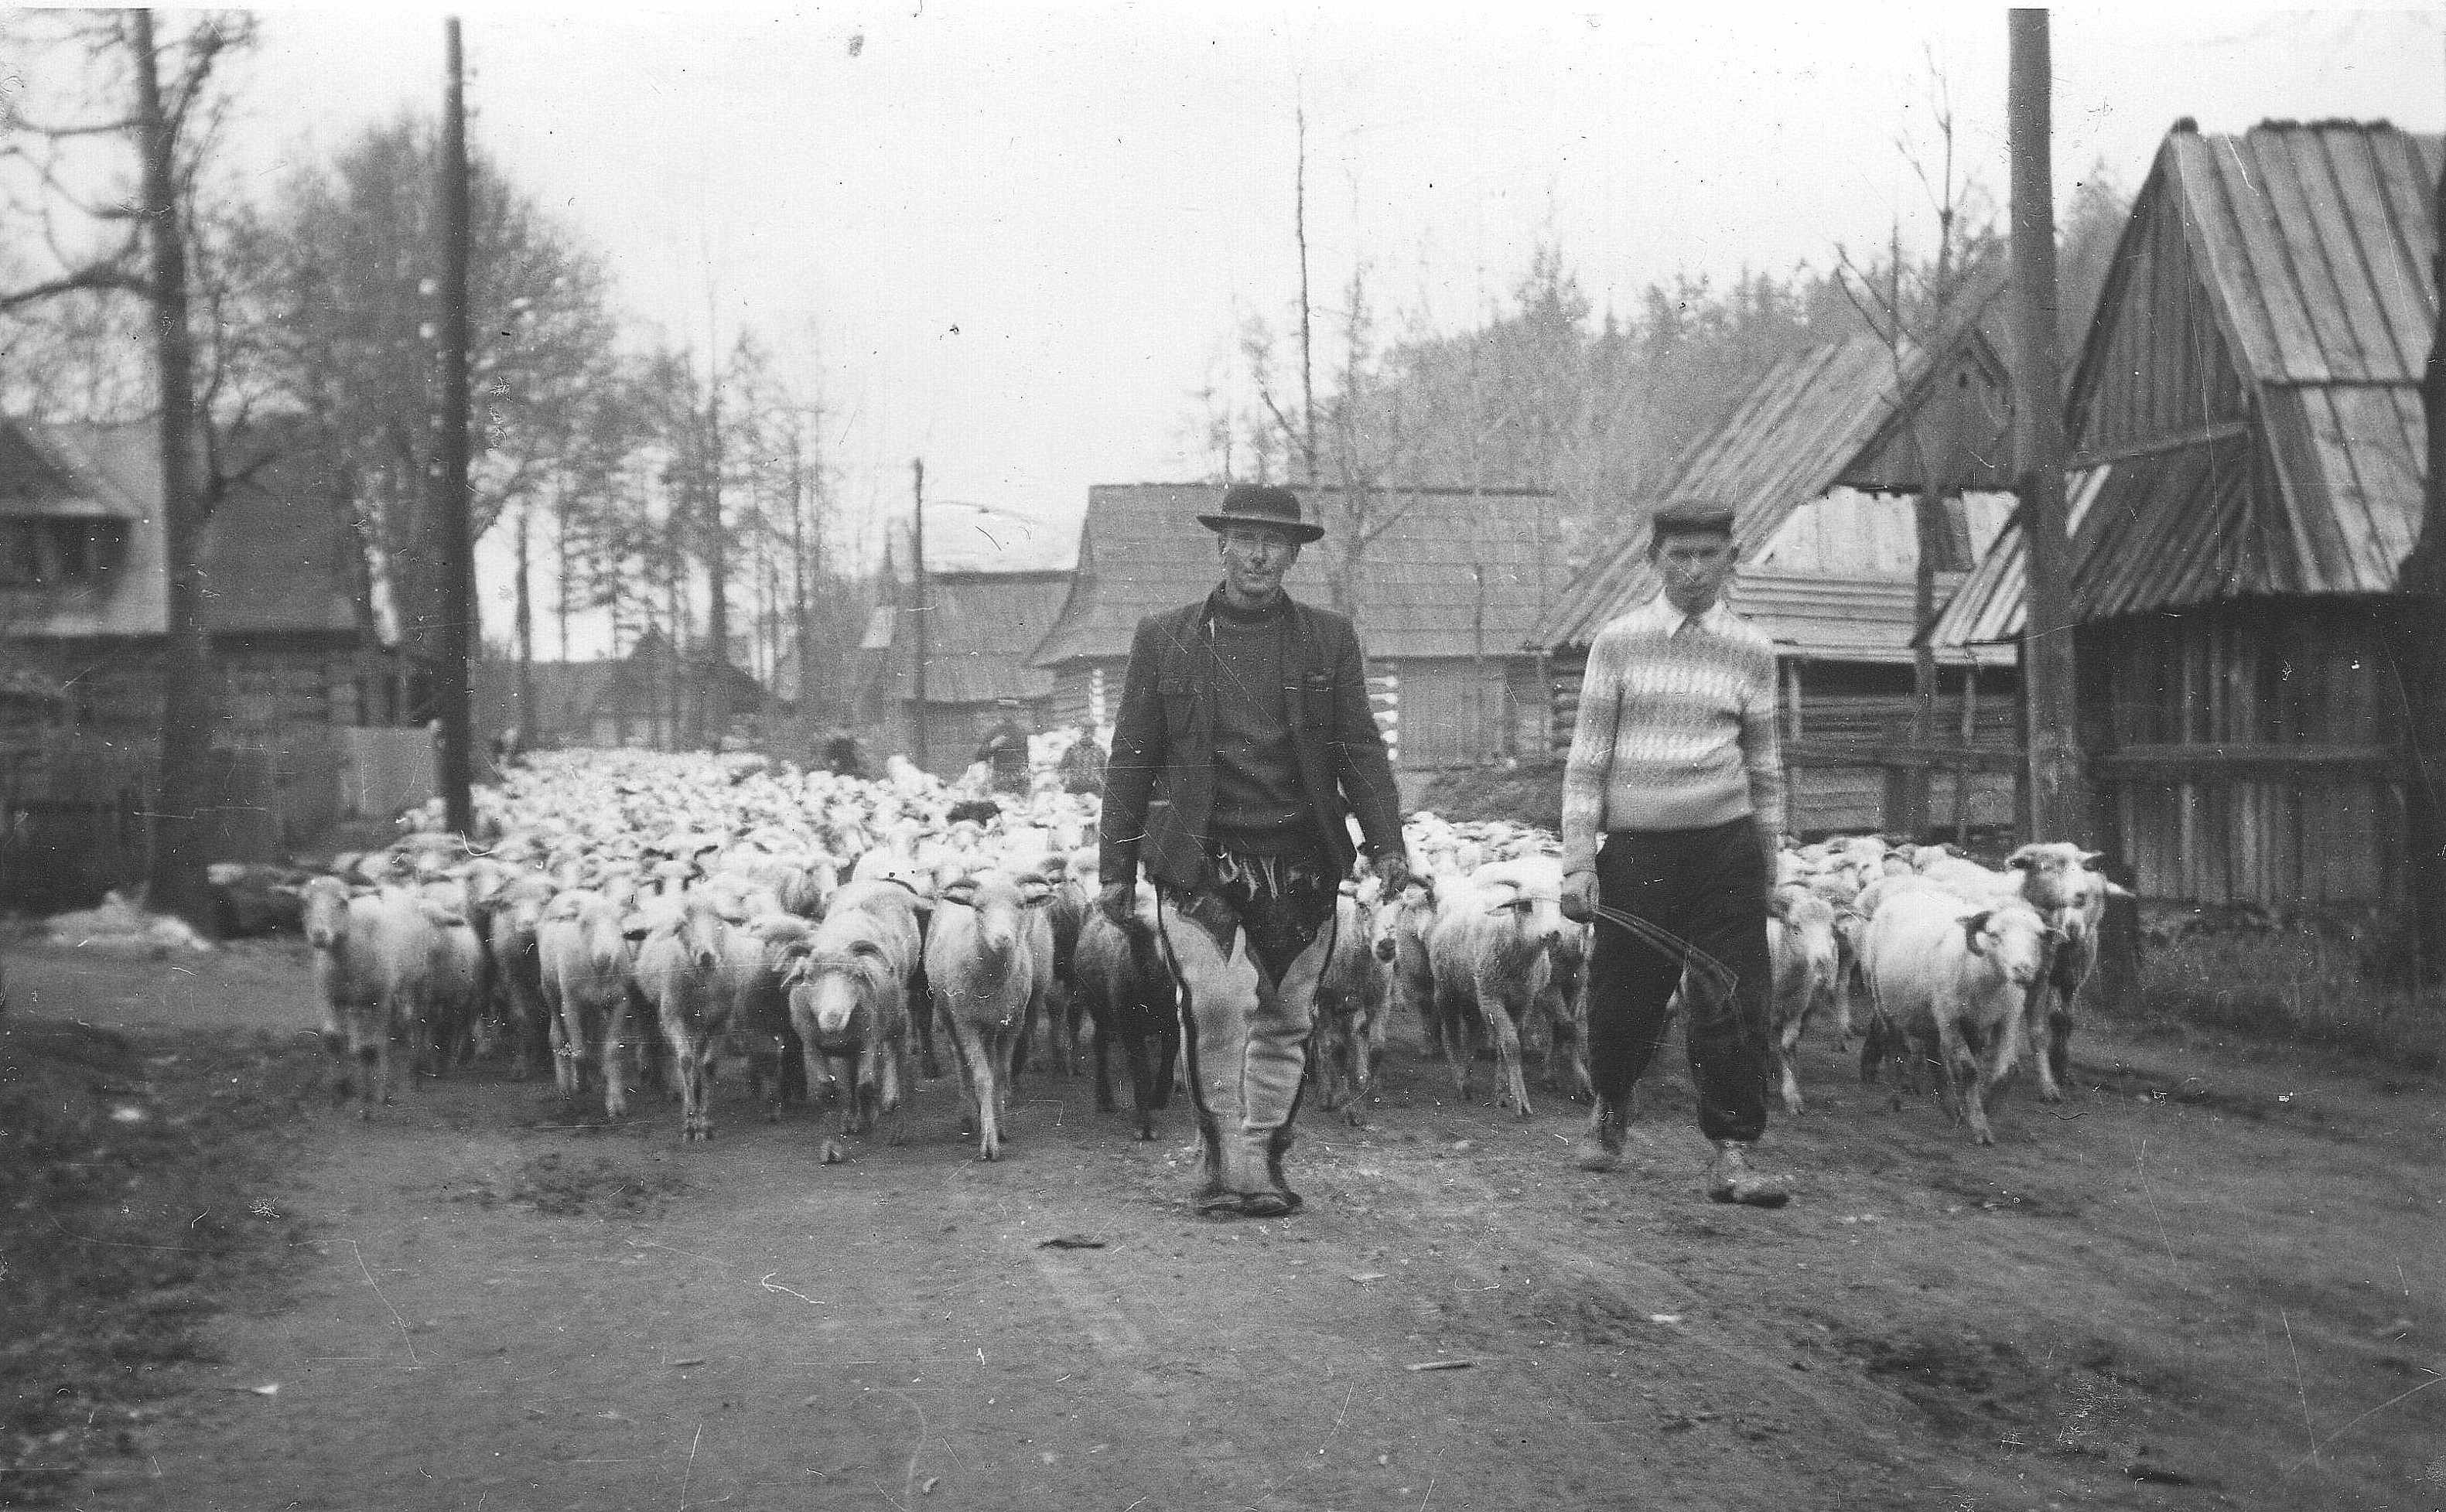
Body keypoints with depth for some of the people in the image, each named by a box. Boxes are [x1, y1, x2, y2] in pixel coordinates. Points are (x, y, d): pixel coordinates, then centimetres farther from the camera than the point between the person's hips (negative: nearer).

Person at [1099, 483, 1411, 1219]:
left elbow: (1361, 749, 6)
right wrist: (1116, 866, 4)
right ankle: (1222, 1160, -8)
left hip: (1299, 856, 2)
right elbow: (1130, 759, 7)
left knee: (1284, 1016, 7)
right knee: (1215, 1000, -17)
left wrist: (1387, 844, -5)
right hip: (1198, 854, -2)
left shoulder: (1329, 639, 9)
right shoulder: (1164, 639, 5)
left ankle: (1263, 1161, 19)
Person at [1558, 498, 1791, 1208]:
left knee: (1733, 1001, -7)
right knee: (1623, 999, 8)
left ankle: (1732, 1154, 0)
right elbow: (1586, 757, 0)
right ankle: (1610, 1106, 37)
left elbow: (1764, 766, 14)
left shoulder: (1752, 651, 6)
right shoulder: (1619, 642, 1)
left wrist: (1768, 862, 15)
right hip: (1635, 849, 0)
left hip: (1724, 848, 1)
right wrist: (1578, 863, -5)